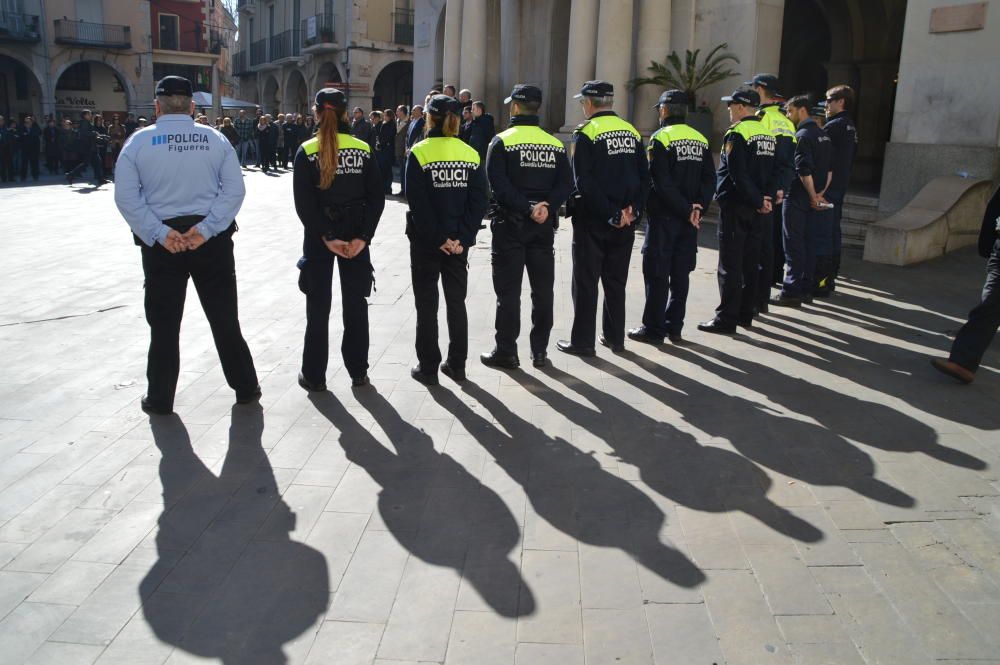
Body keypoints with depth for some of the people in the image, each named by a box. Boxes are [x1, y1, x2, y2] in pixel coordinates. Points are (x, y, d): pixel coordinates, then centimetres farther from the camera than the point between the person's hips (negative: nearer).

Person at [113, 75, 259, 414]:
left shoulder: (139, 141, -1)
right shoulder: (215, 139, 0)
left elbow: (127, 197, -9)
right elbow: (235, 190, -7)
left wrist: (160, 234, -11)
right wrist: (206, 229, -11)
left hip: (161, 242, 0)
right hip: (212, 239, 1)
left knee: (164, 323, 10)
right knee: (224, 317, 10)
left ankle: (160, 398, 19)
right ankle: (245, 387, 18)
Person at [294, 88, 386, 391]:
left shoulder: (306, 152, -6)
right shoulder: (363, 150, -1)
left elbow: (303, 203, -13)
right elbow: (377, 198, -6)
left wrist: (326, 238, -13)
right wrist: (362, 237, -10)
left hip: (318, 236, -1)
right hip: (356, 234, 2)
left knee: (318, 306, 8)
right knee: (355, 303, 11)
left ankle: (314, 375, 15)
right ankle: (358, 372, 18)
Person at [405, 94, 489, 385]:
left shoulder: (419, 153, -8)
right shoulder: (471, 154, 2)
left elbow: (418, 203, -15)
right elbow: (478, 201, -5)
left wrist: (438, 238, -12)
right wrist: (462, 238, -8)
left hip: (425, 241, -3)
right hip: (459, 242, 3)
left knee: (426, 305, 6)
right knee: (456, 302, 13)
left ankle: (428, 367, 12)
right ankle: (457, 365, 20)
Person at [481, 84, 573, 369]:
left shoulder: (502, 142, -5)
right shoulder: (555, 144, 8)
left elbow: (499, 185, -17)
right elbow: (566, 184, -2)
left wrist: (527, 208, -18)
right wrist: (546, 207, -12)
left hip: (510, 224, -4)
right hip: (544, 227, 4)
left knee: (508, 290, 2)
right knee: (542, 289, 10)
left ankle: (506, 351, 7)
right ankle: (539, 350, 16)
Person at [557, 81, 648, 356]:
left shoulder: (586, 133, -10)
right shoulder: (632, 132, 8)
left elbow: (584, 182, -18)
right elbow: (645, 177, 4)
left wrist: (610, 214, -16)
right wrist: (633, 210, -1)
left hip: (592, 221, -5)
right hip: (625, 223, 6)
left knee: (586, 281, 4)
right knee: (616, 281, 15)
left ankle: (582, 340, 8)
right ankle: (615, 337, 23)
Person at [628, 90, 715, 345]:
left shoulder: (660, 138, -10)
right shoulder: (700, 140, 9)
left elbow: (662, 183, -18)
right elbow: (710, 179, 3)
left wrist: (687, 210, -13)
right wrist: (697, 207, -4)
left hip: (663, 218, -6)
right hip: (688, 219, 6)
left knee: (657, 274, 1)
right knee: (680, 274, 11)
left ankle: (653, 329, 5)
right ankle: (674, 327, 17)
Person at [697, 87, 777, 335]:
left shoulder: (736, 134, -13)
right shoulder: (768, 134, 12)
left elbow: (738, 175, -19)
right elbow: (774, 171, 11)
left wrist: (758, 200, -11)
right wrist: (765, 198, 2)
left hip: (735, 208, -8)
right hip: (756, 211, 8)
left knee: (730, 266, -4)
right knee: (750, 263, 13)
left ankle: (726, 319, -3)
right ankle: (745, 314, 22)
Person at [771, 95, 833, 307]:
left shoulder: (802, 136, -14)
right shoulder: (823, 135, 13)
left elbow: (804, 170, -20)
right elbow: (830, 169, 13)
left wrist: (813, 195, -11)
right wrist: (820, 193, 9)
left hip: (797, 199, -8)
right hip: (813, 201, 8)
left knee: (794, 246, -3)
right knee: (809, 245, 12)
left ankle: (792, 292, 0)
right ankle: (806, 289, 19)